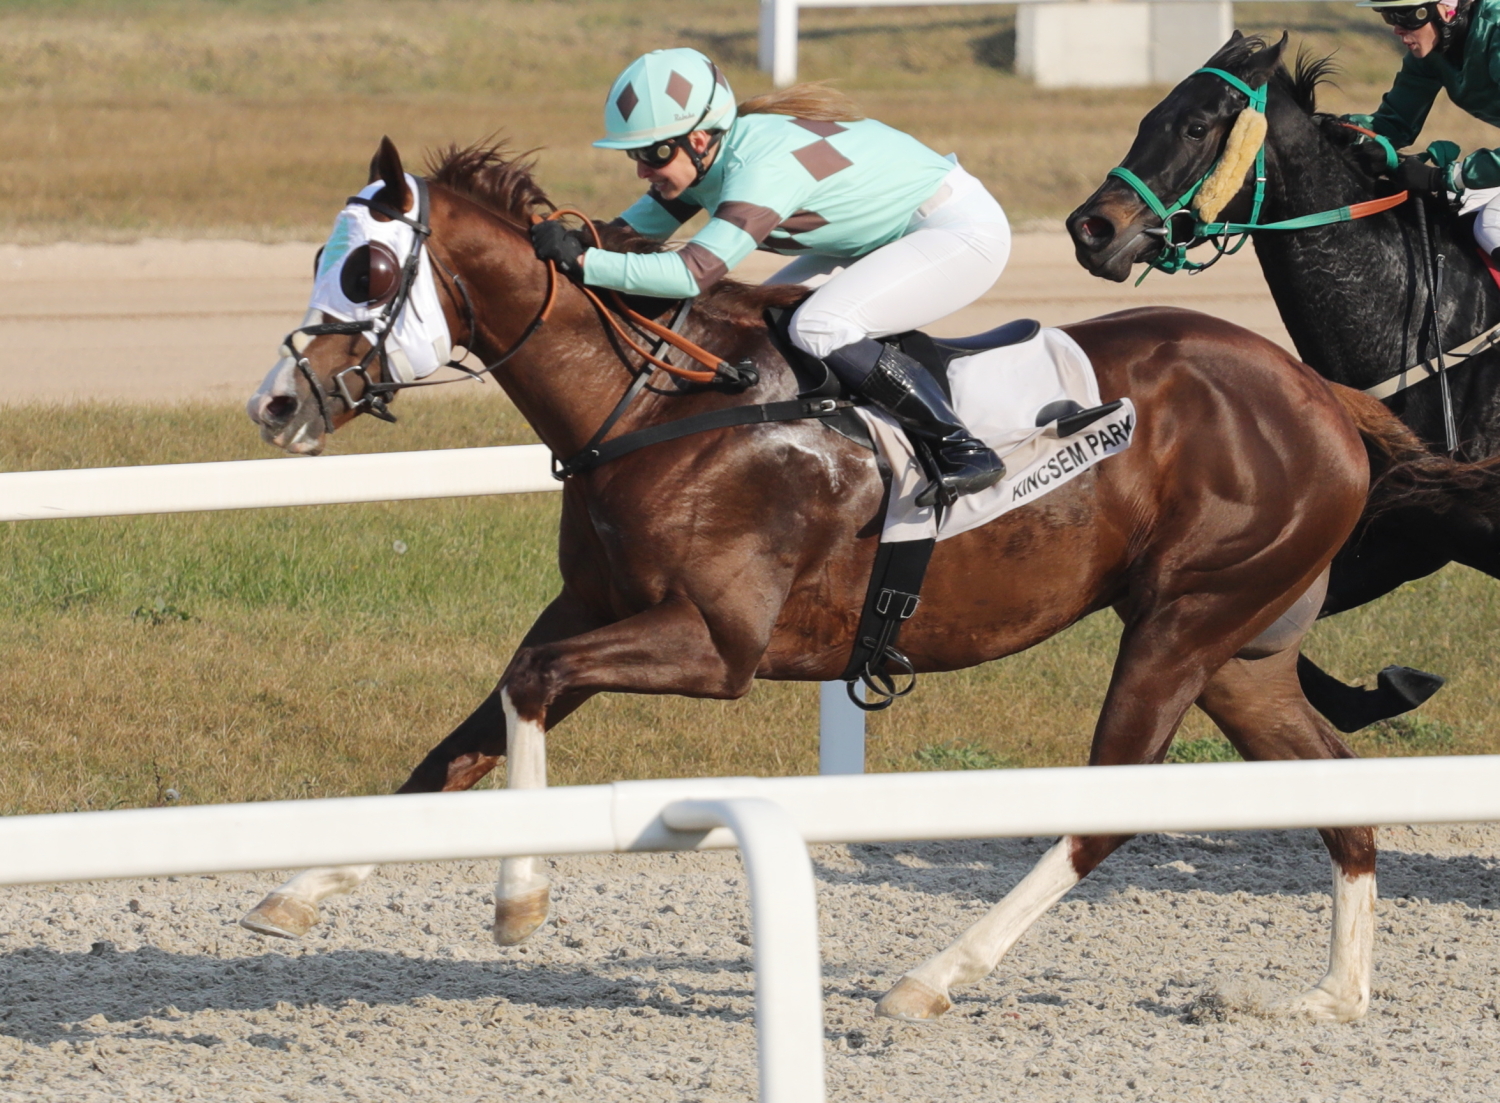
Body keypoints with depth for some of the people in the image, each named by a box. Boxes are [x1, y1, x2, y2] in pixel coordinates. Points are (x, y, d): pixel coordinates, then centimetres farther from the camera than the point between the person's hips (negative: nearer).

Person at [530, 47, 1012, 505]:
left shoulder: (764, 165, -32)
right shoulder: (698, 158, -5)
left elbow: (692, 273, -40)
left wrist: (581, 261, -42)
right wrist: (573, 239, -19)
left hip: (963, 231, -10)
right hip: (889, 238, 10)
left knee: (818, 328, -27)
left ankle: (964, 451, -19)